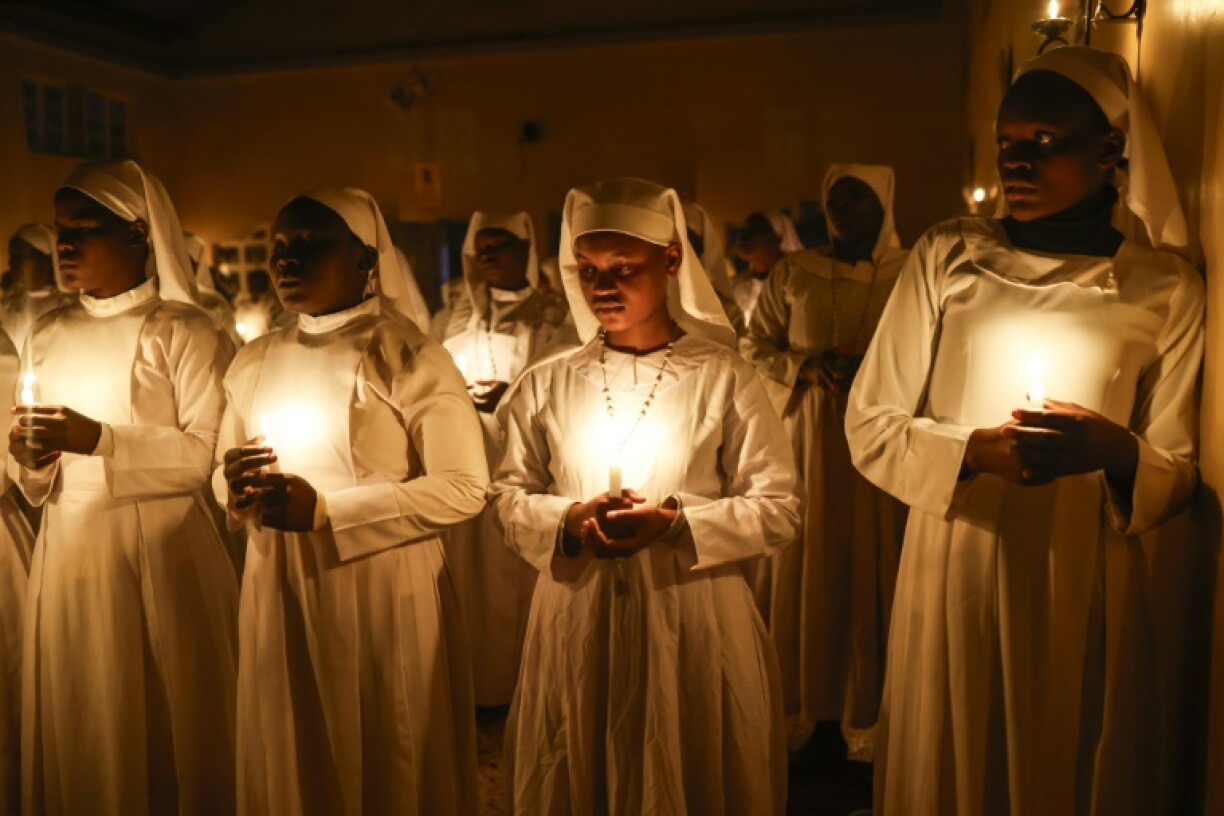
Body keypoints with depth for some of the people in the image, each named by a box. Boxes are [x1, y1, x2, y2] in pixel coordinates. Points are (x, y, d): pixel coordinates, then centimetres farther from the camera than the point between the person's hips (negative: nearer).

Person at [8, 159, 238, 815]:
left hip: (161, 552, -5)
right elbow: (33, 476, 15)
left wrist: (101, 440, -19)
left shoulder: (181, 330, -5)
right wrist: (30, 462, -7)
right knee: (77, 724, 12)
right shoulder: (48, 336, 12)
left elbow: (211, 449, -15)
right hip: (69, 553, 5)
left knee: (163, 720, 4)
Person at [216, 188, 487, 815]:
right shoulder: (254, 363, 9)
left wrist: (323, 510, -19)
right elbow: (224, 475, 17)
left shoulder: (406, 357, -8)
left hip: (381, 592, -5)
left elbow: (464, 487, -14)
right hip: (278, 593, 5)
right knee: (292, 762, 15)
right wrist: (234, 488, -8)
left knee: (385, 763, 8)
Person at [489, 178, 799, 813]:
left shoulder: (722, 378, -3)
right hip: (575, 617, 2)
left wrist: (676, 522, -17)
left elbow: (777, 508, -3)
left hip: (691, 617, -1)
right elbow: (508, 496, 9)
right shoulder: (546, 385, 4)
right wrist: (569, 520, -12)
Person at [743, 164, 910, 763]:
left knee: (874, 568, -2)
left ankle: (872, 707, 12)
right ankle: (821, 712, 15)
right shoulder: (793, 273, 9)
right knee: (810, 564, 2)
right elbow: (755, 348, 10)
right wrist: (807, 366, -7)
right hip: (807, 437, 1)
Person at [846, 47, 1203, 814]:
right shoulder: (947, 256, -1)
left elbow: (1177, 475, 4)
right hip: (954, 573, 0)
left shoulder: (1166, 288, -1)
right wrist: (973, 450, -18)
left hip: (1081, 585, 0)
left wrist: (1111, 451, -18)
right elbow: (870, 423, -1)